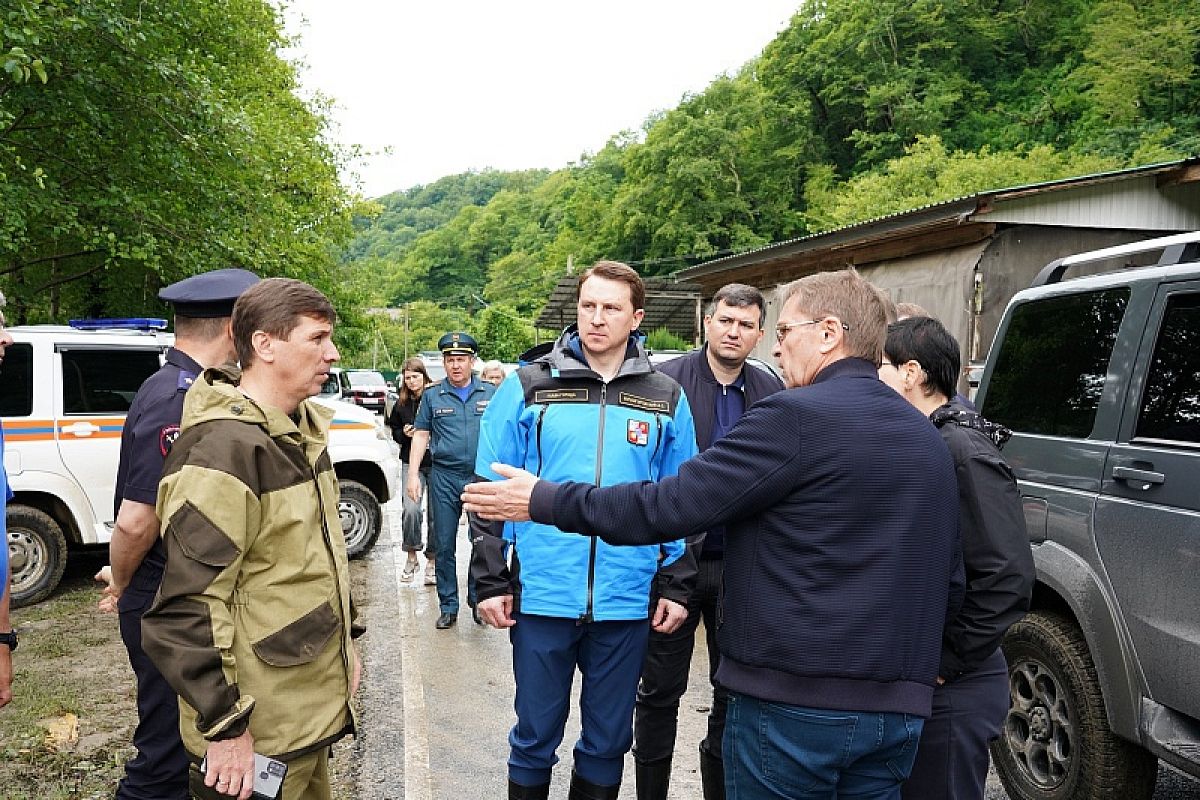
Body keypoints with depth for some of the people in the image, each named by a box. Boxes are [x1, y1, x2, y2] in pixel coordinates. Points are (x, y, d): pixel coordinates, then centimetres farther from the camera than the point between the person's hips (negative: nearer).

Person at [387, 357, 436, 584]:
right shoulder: (401, 403, 8)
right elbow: (395, 431, 20)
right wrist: (404, 433, 0)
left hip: (436, 462, -2)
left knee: (436, 513, 2)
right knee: (411, 509, -10)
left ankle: (432, 561, 17)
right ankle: (411, 557, 9)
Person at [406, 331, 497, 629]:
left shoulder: (490, 393, 5)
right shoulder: (432, 395, 6)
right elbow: (420, 436, 8)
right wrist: (413, 474, 0)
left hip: (482, 477, 0)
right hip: (445, 478, 1)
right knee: (444, 545, 6)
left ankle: (477, 600, 20)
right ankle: (448, 606, 17)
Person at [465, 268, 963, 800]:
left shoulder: (795, 416, -16)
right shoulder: (927, 439, 9)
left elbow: (667, 507, -17)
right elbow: (951, 582, 11)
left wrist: (543, 500, -7)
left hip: (793, 700, -7)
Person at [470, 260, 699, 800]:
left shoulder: (666, 399, 3)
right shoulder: (528, 387, -2)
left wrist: (676, 586, 4)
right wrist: (491, 581, -3)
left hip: (627, 602, 2)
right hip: (541, 597, -1)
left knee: (608, 740, 17)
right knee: (535, 736, 14)